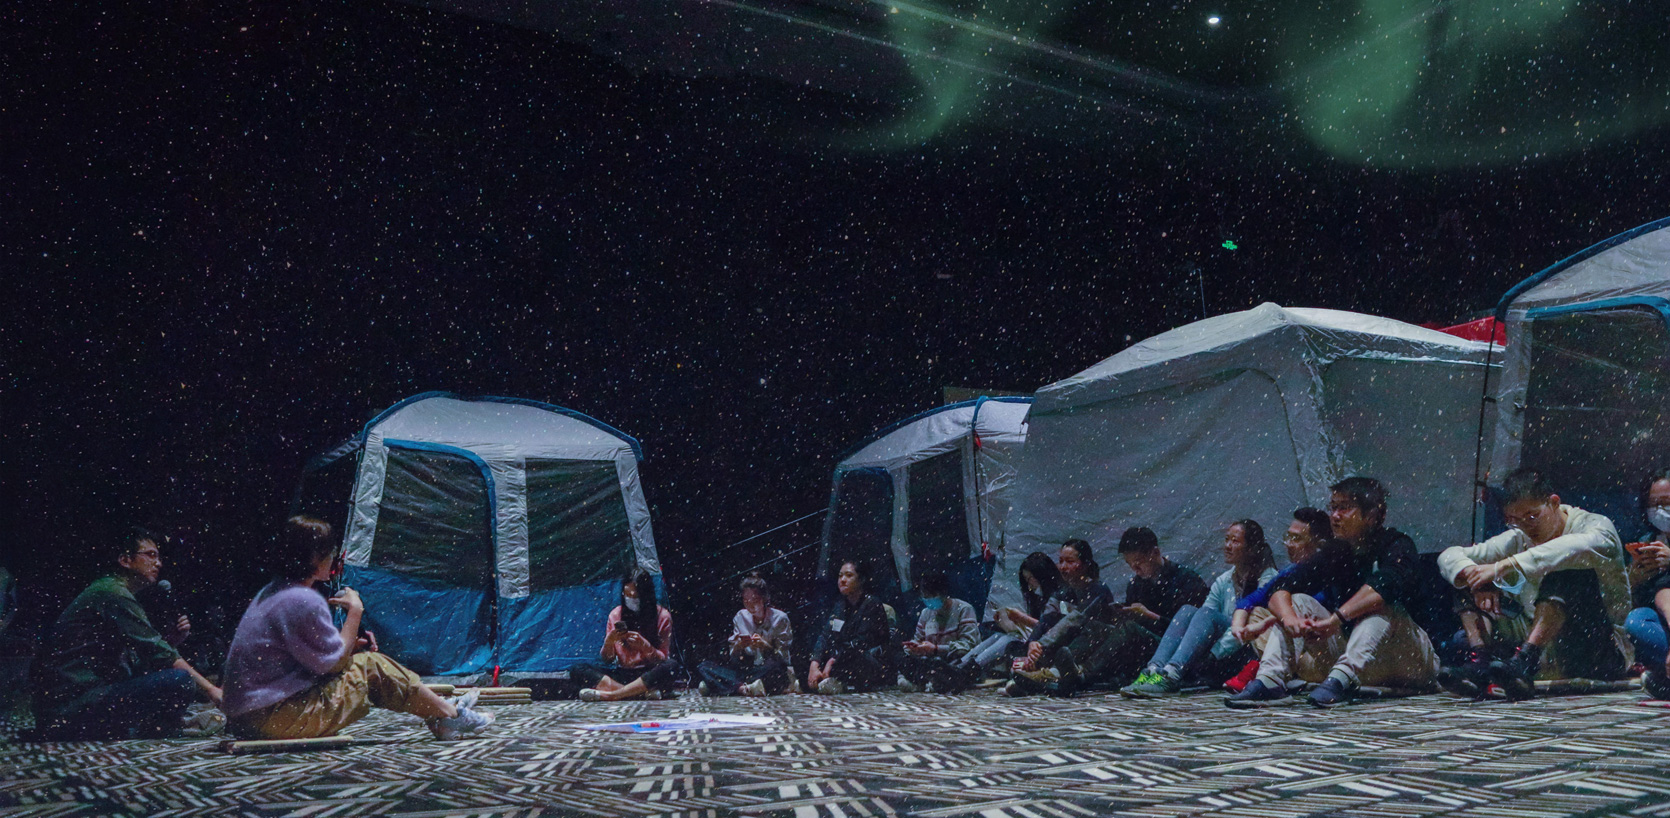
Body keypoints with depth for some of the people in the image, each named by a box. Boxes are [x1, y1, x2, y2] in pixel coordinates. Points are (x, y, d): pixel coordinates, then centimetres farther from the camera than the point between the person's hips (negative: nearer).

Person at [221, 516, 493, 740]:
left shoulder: (270, 593, 13)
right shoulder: (303, 601, -20)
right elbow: (334, 663, -13)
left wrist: (351, 644, 10)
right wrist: (355, 612, -5)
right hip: (271, 718, -10)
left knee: (360, 657, 16)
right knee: (373, 669, -5)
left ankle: (439, 709, 21)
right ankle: (449, 716, 9)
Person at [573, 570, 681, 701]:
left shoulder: (662, 616, 0)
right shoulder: (616, 614, 6)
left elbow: (663, 659, -3)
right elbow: (607, 660, 7)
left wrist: (644, 645, -22)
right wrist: (609, 642, -15)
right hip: (622, 673, 3)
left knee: (671, 665, -36)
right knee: (577, 669, -19)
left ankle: (608, 695, -36)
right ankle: (643, 692, -35)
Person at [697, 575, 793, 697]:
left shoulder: (779, 618, -1)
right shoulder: (740, 618, 8)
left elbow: (782, 657, -6)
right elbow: (734, 661, 6)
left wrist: (765, 646, -24)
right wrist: (738, 647, -17)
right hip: (747, 670, 4)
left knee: (775, 667, -41)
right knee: (703, 668, -16)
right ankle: (744, 688, -35)